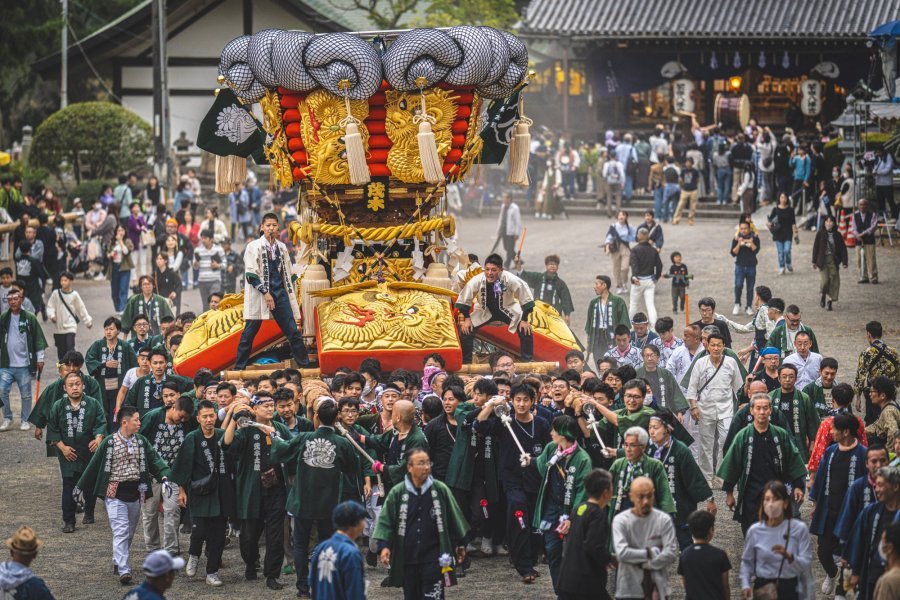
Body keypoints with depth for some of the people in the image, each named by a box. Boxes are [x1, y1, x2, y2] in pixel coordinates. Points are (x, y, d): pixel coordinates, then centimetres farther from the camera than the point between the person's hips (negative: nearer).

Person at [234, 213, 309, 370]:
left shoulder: (282, 247, 12)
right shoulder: (253, 247, -2)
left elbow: (289, 273, 19)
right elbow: (251, 274, -9)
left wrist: (291, 293, 10)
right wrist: (265, 293, -15)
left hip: (280, 293, 4)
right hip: (260, 294, -4)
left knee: (292, 331, 2)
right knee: (249, 332, -1)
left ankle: (305, 364, 7)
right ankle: (239, 367, 7)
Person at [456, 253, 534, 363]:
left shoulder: (510, 279, -32)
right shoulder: (477, 280, -29)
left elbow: (526, 299, -18)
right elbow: (464, 299, -11)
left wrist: (524, 320, -16)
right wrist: (466, 319, -8)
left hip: (508, 309, -1)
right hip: (484, 311, 1)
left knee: (526, 331, -19)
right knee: (466, 330, -14)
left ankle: (527, 361, -3)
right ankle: (466, 363, 3)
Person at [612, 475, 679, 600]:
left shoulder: (664, 520, -2)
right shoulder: (621, 520, -5)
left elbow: (671, 553, -10)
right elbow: (622, 553, -17)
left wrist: (642, 563, -13)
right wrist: (650, 553, -12)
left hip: (658, 588, 1)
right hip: (629, 589, -1)